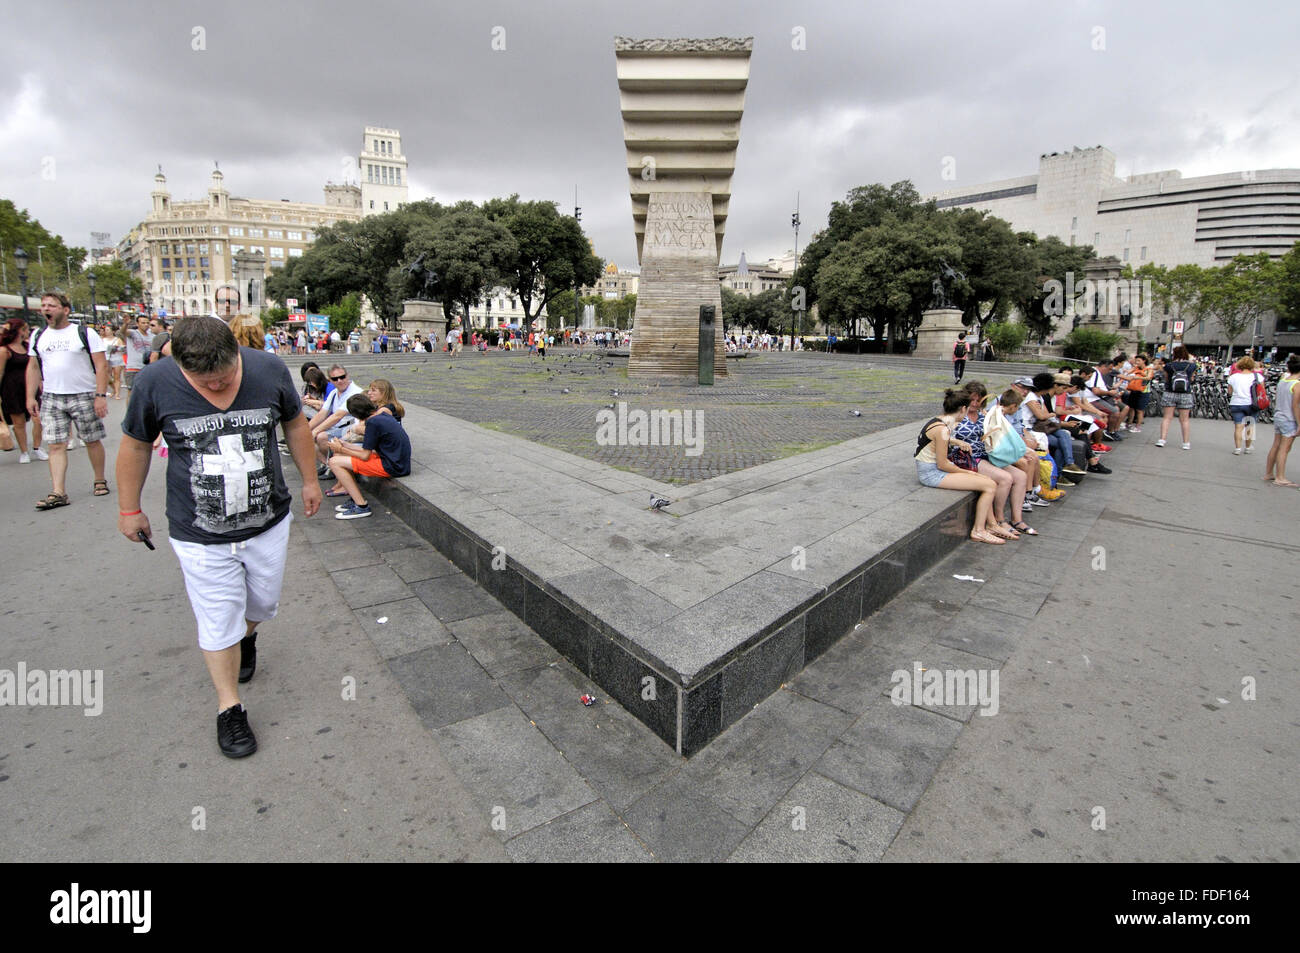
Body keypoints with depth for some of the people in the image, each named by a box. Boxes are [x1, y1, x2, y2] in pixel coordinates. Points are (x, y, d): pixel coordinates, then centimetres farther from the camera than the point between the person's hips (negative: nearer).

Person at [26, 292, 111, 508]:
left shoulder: (85, 333, -3)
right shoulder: (38, 336, 11)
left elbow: (101, 366, -8)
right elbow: (33, 367, 16)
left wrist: (101, 395, -15)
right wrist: (31, 396, 9)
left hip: (84, 396, -4)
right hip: (51, 399, 4)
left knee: (93, 441, 4)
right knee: (56, 446, -1)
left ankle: (100, 481, 21)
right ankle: (58, 493, -3)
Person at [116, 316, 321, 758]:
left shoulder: (269, 370, -13)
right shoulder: (155, 383, -14)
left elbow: (295, 425, 5)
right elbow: (135, 445, 2)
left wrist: (309, 479, 12)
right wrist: (129, 509, 10)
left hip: (268, 524, 2)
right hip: (200, 536, -1)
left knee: (262, 605, 19)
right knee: (218, 624, 5)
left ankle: (246, 637, 54)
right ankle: (229, 708, 25)